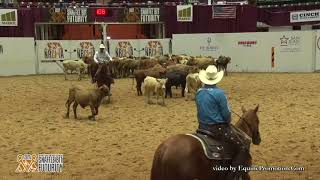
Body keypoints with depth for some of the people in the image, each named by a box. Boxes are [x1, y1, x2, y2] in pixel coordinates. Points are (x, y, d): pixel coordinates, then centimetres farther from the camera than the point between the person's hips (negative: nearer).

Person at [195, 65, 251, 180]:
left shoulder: (199, 93, 3)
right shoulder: (219, 93, -17)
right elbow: (226, 114, -12)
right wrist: (228, 122, 8)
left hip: (203, 127, 8)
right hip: (218, 128, -8)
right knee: (244, 149, -3)